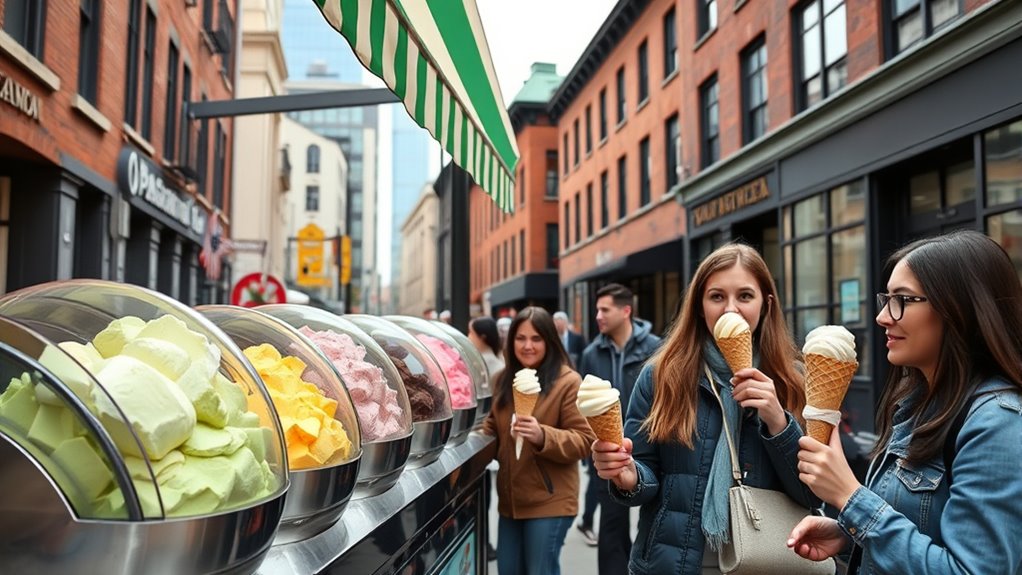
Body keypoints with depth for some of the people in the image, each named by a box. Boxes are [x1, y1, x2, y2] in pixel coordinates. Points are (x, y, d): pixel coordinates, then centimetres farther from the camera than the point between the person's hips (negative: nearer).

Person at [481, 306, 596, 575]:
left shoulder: (568, 382, -11)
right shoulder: (503, 380, 8)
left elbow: (585, 440, -15)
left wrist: (542, 436, -30)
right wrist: (485, 431, 2)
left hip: (548, 502, -6)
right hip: (510, 498, 6)